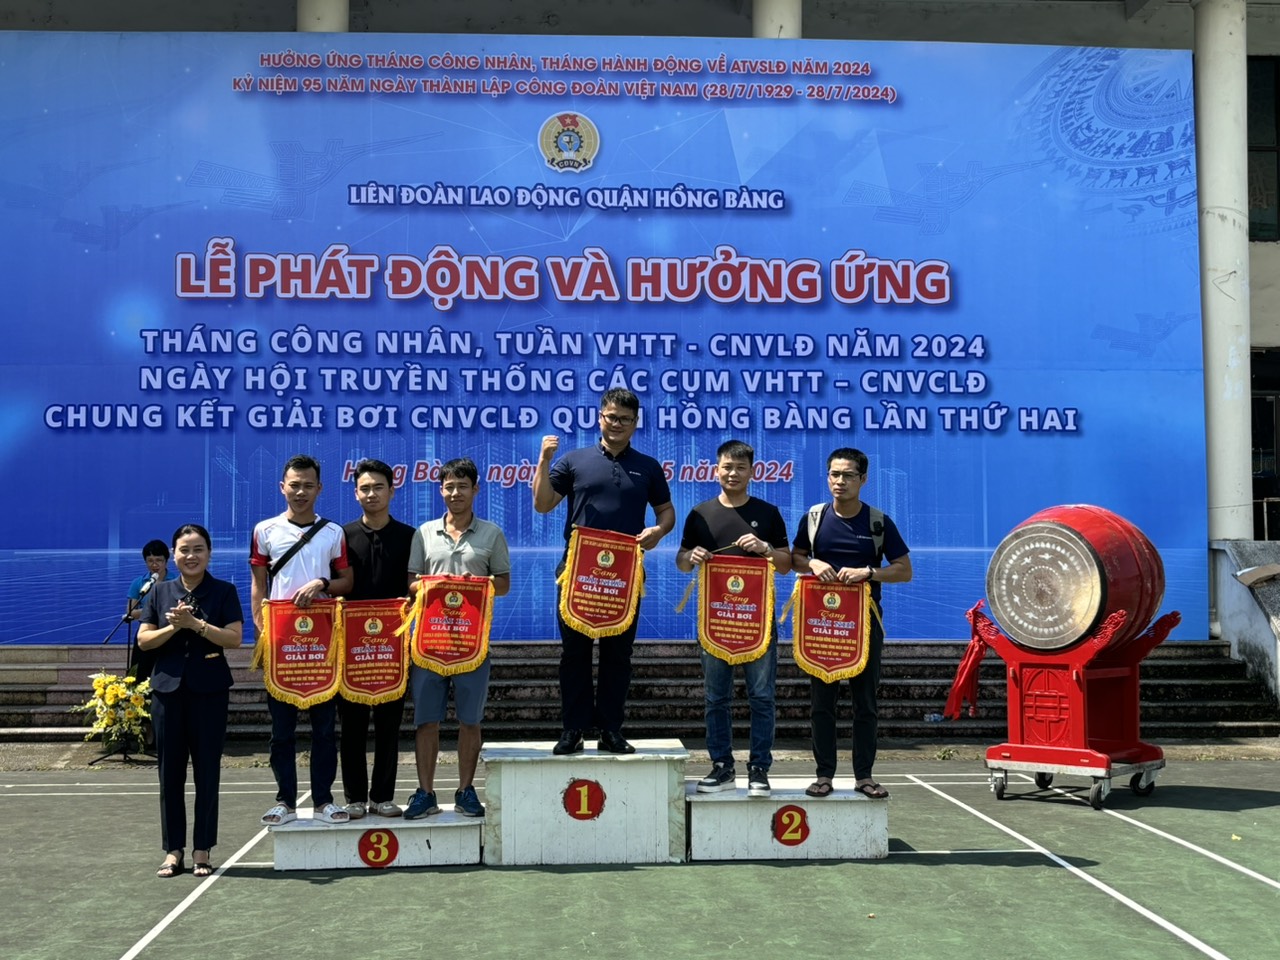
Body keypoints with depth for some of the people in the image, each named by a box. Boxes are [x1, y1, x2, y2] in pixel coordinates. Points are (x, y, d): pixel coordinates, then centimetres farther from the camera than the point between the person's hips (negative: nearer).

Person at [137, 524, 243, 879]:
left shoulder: (224, 592, 2)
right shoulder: (160, 592, 9)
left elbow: (234, 638, -7)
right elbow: (144, 640, 5)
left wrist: (196, 624, -17)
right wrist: (174, 627, -12)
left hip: (209, 689, -2)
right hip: (168, 688, 2)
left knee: (207, 770, 2)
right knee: (170, 770, 5)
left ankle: (202, 849, 12)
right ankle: (173, 849, 15)